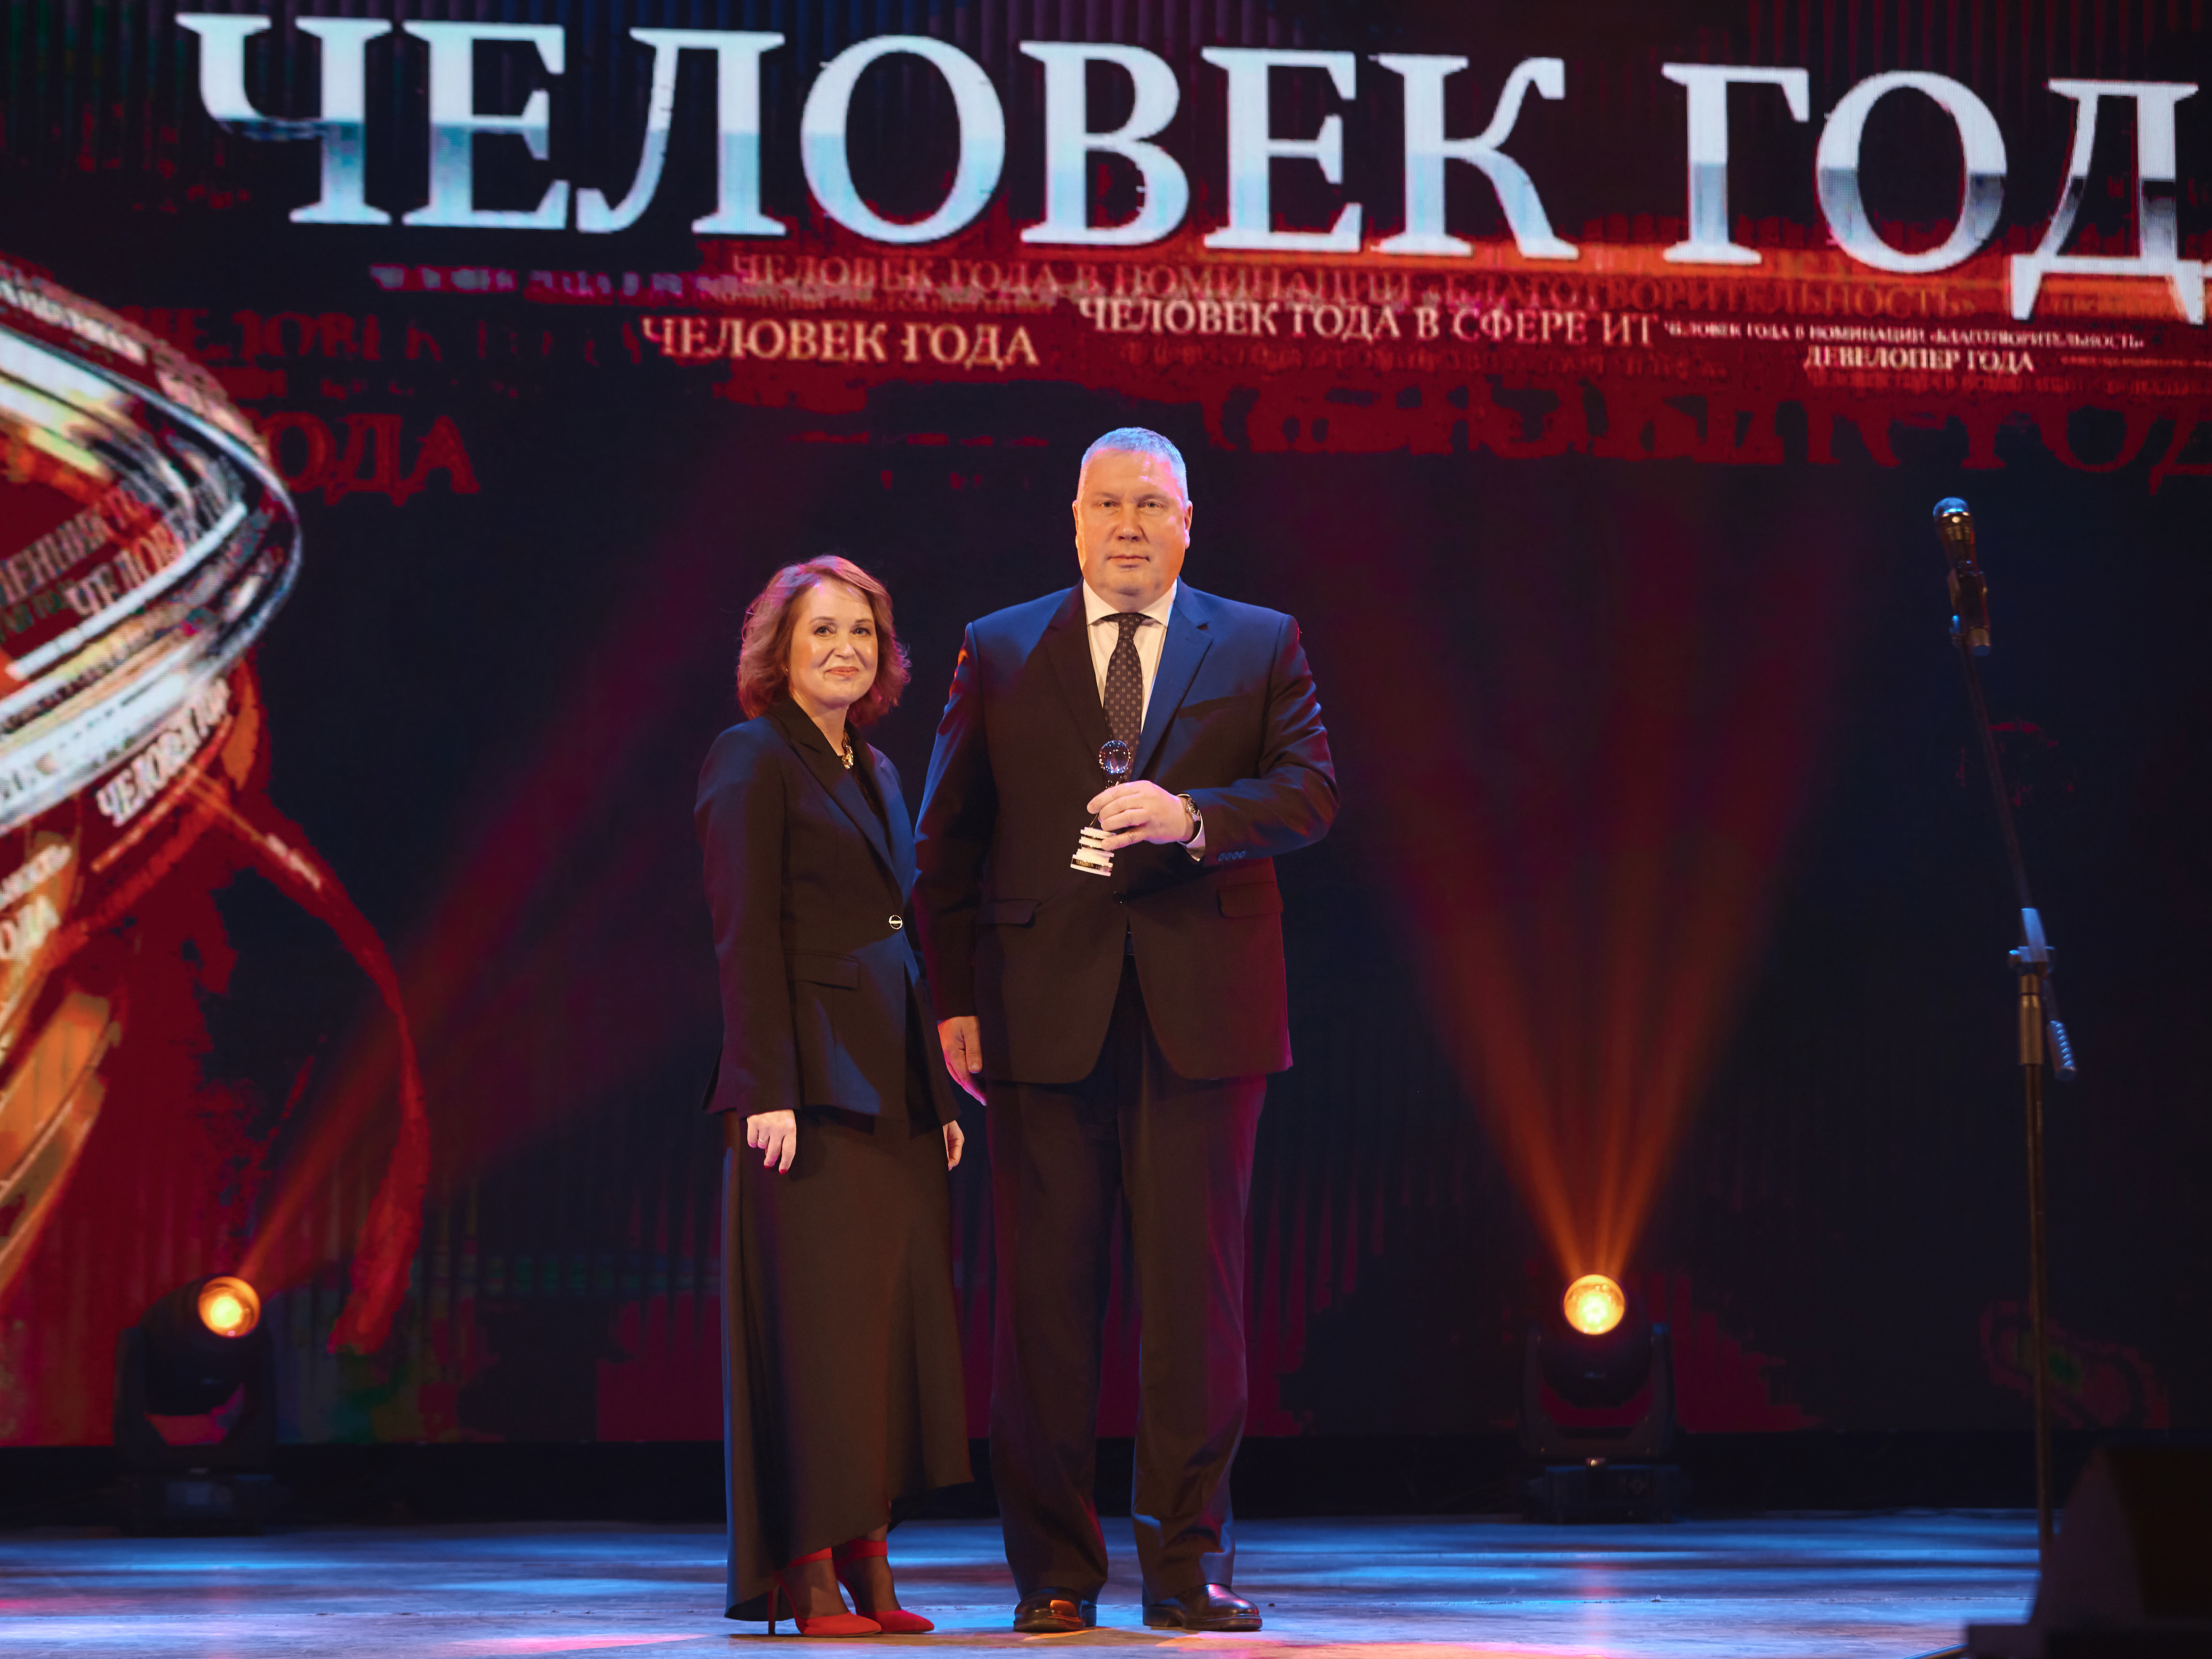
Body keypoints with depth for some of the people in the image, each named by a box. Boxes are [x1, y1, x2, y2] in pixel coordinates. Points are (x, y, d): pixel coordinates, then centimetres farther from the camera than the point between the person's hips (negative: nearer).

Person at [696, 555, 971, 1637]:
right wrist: (768, 1090, -19)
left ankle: (867, 1566, 9)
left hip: (894, 1087, 8)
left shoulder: (875, 774, 19)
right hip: (810, 1080, -8)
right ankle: (806, 1579, -4)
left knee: (894, 1318, 5)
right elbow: (745, 935, -11)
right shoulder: (753, 759, -4)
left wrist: (941, 1091, 14)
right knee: (812, 1319, -7)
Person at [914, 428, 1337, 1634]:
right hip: (1046, 1015, 0)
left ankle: (1187, 1560, 7)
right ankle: (1054, 1568, 8)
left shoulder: (1259, 647, 10)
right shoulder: (997, 652, 11)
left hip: (1200, 1012, 0)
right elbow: (949, 842, 9)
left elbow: (1311, 792, -2)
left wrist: (1191, 813, -19)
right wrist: (953, 999, 1)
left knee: (1195, 1285, 0)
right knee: (1045, 1291, 1)